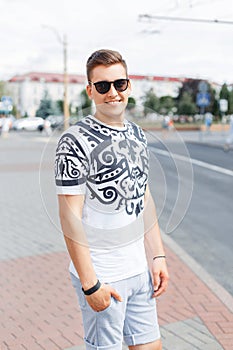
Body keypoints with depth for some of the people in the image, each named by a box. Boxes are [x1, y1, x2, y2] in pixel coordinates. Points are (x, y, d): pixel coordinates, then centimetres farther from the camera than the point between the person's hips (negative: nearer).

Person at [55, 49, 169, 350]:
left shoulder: (137, 135, 8)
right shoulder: (75, 141, -15)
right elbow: (70, 216, -17)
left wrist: (157, 256, 8)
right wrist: (90, 283, -17)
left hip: (140, 268, 7)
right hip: (102, 275, -6)